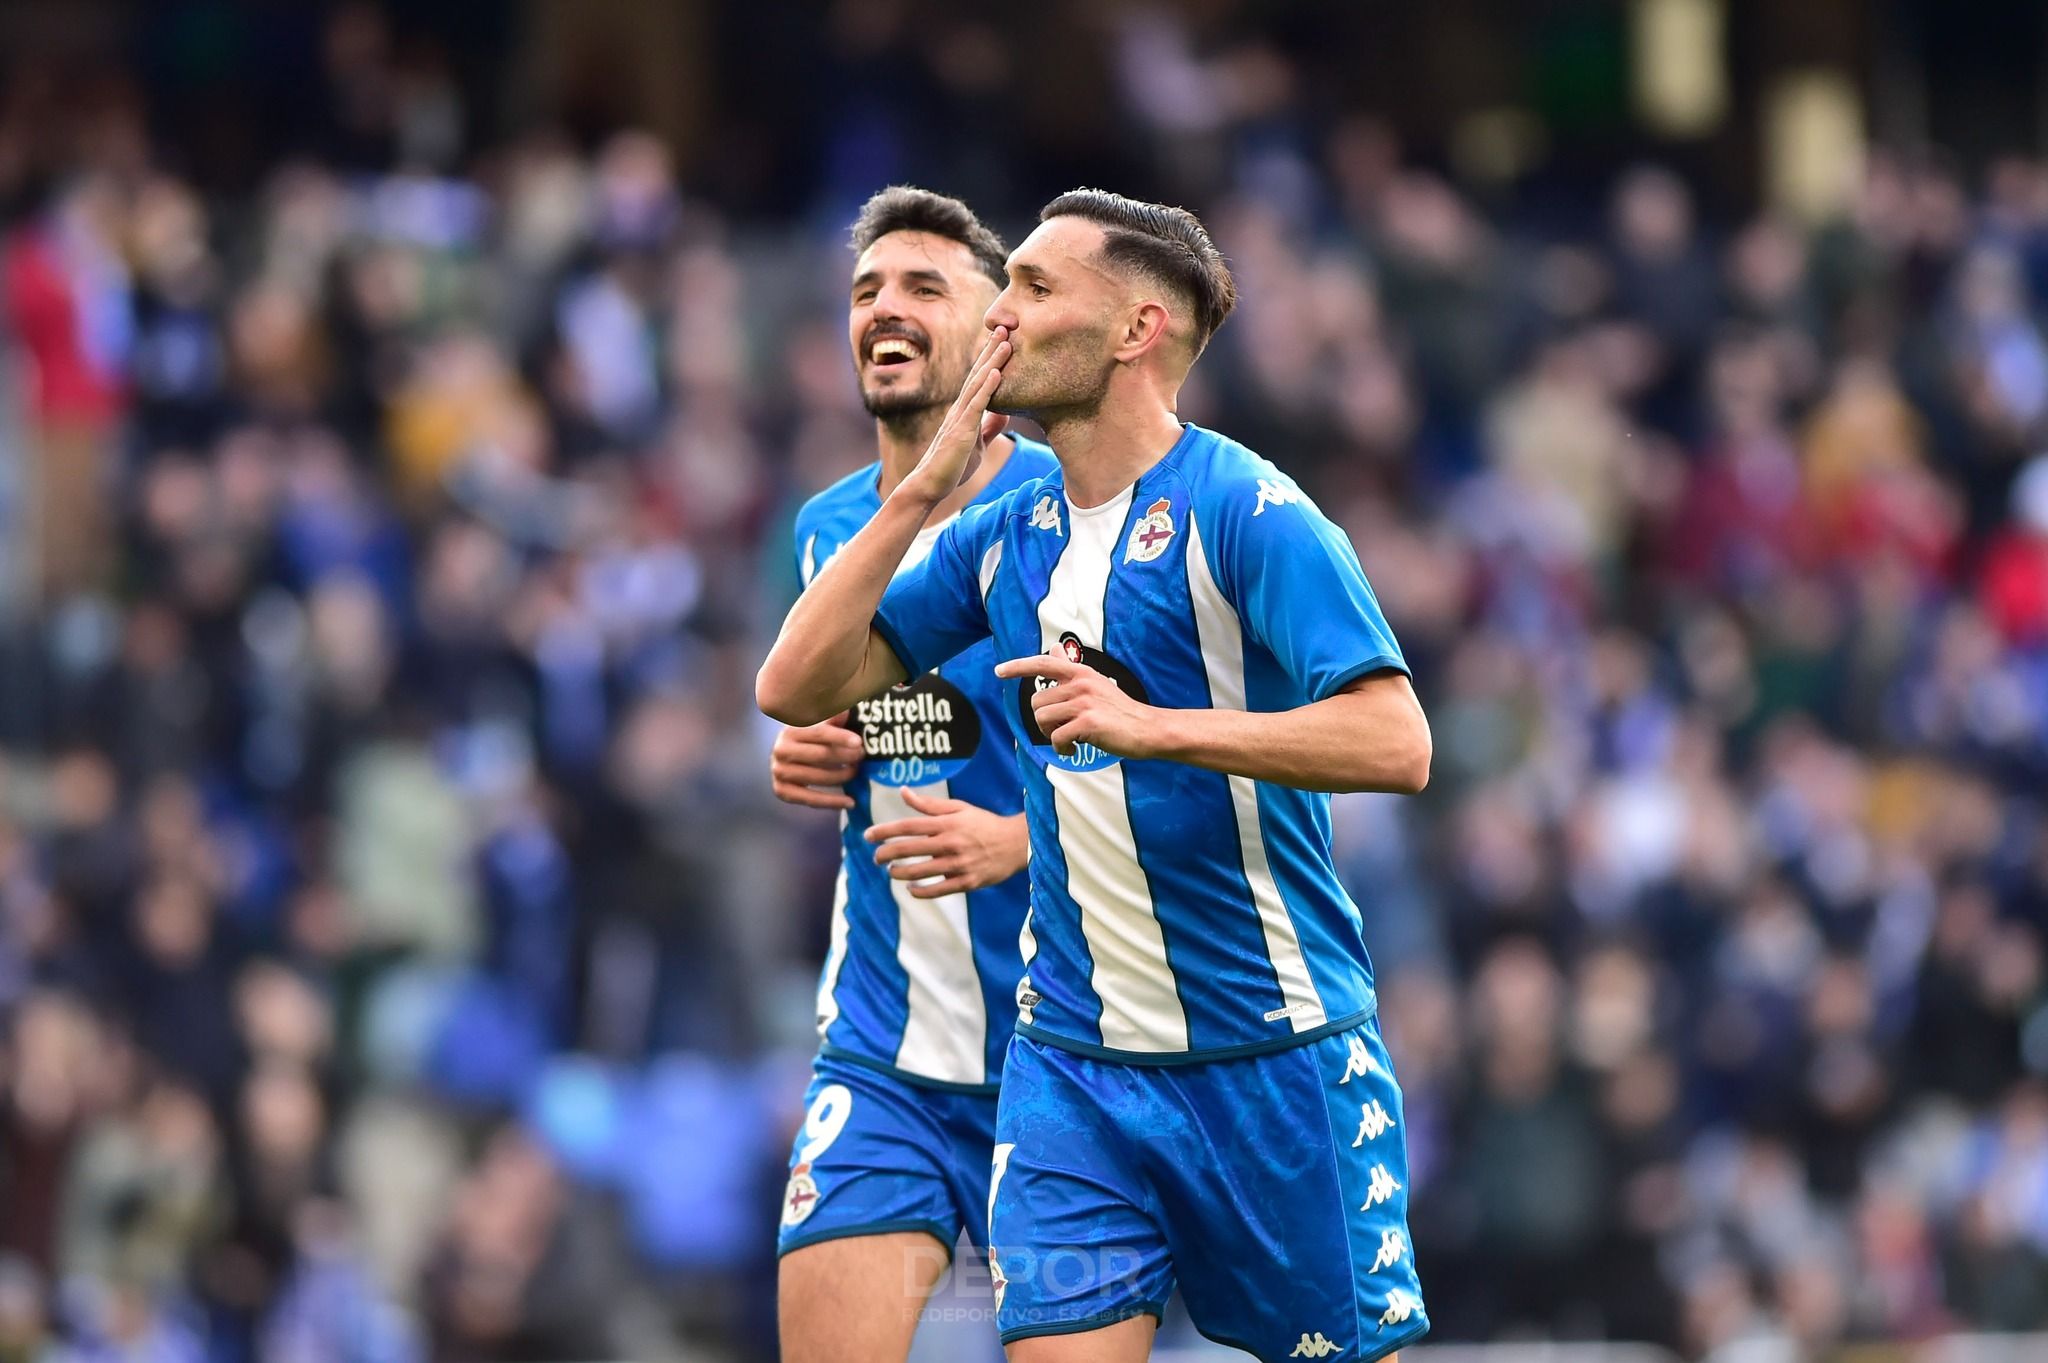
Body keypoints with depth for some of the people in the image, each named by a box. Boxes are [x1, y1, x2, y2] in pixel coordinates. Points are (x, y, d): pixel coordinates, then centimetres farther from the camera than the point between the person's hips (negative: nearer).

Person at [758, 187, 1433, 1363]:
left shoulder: (1243, 509, -11)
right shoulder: (1005, 537, 9)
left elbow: (1395, 743, -20)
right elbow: (796, 688, 6)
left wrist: (1147, 725, -28)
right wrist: (921, 492, -3)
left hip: (1272, 1051, -5)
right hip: (1071, 1063, 5)